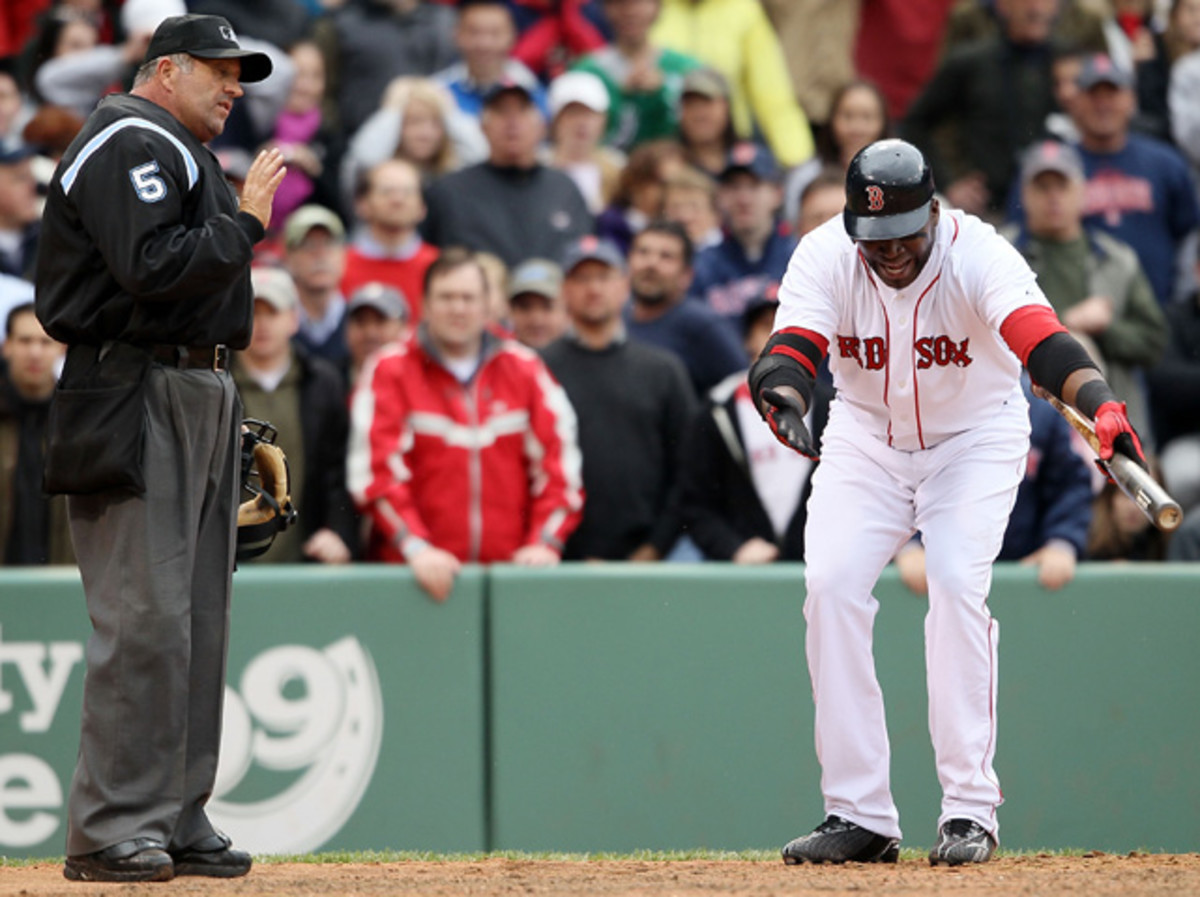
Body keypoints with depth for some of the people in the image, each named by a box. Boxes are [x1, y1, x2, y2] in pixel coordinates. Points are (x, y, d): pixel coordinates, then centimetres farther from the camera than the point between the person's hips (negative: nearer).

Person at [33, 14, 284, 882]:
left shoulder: (183, 157, 23)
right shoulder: (129, 146, -9)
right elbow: (153, 267, -23)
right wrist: (245, 221, -13)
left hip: (201, 395, 11)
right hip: (138, 401, -11)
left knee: (197, 619, 10)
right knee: (145, 618, -13)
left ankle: (177, 821, 13)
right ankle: (110, 833, -12)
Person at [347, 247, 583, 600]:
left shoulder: (525, 370, 12)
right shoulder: (389, 372, 3)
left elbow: (559, 460, 8)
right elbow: (377, 471, -5)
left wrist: (545, 542, -7)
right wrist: (416, 548, -17)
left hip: (511, 567, 2)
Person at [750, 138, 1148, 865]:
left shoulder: (979, 255, -28)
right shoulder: (824, 257, -21)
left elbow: (1040, 337, -44)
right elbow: (793, 348, -33)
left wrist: (1101, 405, -63)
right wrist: (785, 402, -58)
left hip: (975, 436, -3)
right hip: (865, 437, 3)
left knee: (958, 585, -22)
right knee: (831, 586, -13)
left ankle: (971, 809, -14)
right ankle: (861, 816, -8)